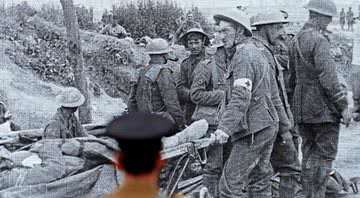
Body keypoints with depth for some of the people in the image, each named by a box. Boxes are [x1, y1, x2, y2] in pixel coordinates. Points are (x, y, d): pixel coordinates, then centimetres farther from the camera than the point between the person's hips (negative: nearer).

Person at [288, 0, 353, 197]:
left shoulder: (295, 40, 12)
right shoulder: (319, 40, -15)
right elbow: (329, 79, -20)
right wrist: (344, 106, -15)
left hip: (302, 107, 8)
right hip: (323, 106, -8)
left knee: (309, 153, 14)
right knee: (325, 153, 0)